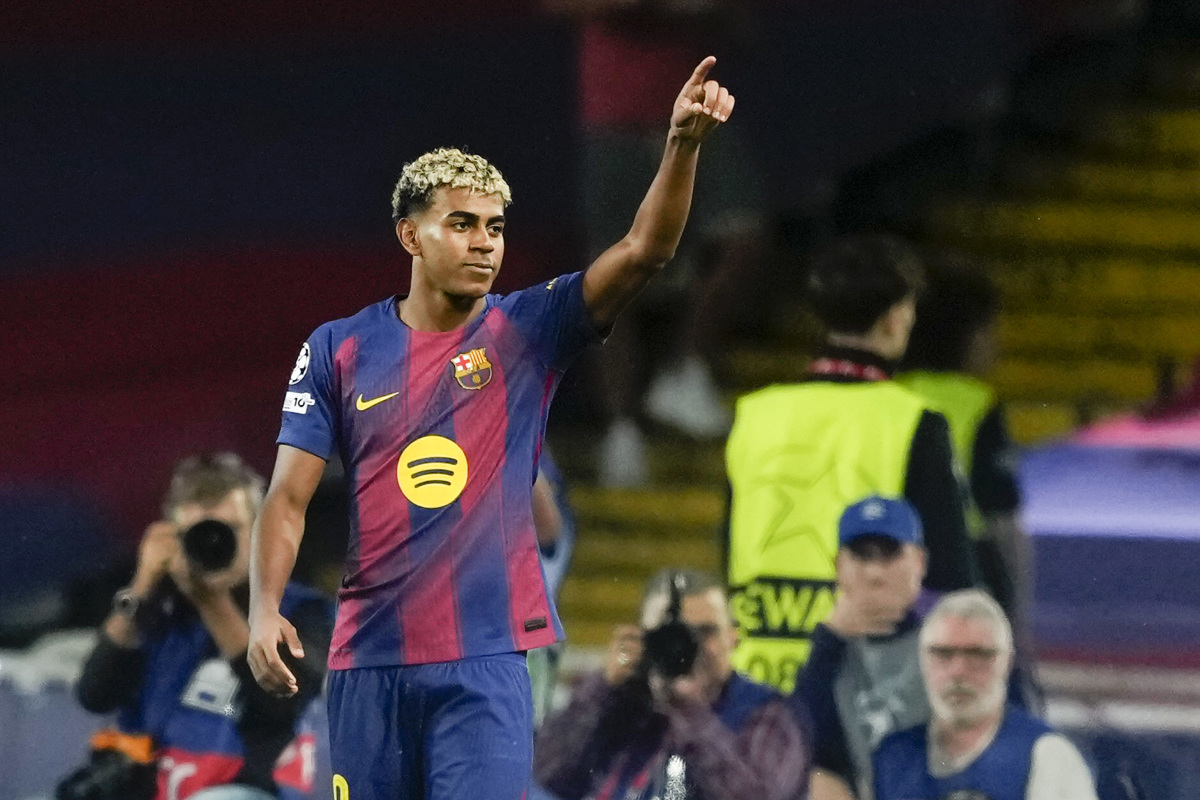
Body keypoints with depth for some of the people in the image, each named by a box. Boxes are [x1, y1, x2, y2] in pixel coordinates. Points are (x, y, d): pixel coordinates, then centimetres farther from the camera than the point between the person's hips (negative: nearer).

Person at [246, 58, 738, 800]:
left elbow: (643, 252, -10)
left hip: (488, 661, -2)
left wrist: (683, 143, -26)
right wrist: (264, 610, -13)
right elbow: (290, 497, 3)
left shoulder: (527, 333, 2)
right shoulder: (341, 350, 4)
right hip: (369, 661, 2)